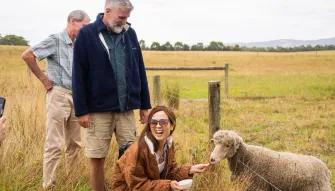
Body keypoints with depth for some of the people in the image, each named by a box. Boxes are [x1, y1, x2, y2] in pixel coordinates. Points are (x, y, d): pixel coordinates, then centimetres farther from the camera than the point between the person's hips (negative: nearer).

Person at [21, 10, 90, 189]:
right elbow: (27, 55, -15)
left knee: (75, 143, 12)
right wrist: (44, 79, -11)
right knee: (54, 144, -5)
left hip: (76, 97, 7)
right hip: (59, 95, -7)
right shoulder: (55, 40, -9)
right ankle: (48, 184, 2)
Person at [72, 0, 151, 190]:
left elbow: (140, 71, 11)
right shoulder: (87, 35, -6)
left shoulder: (130, 33, 7)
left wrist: (144, 105, 10)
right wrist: (82, 110, -10)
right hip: (98, 109, -3)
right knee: (97, 158, 5)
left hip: (126, 108, 3)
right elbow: (78, 76, -7)